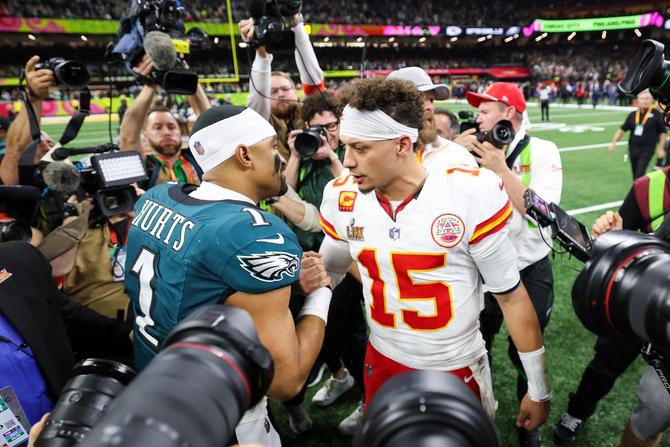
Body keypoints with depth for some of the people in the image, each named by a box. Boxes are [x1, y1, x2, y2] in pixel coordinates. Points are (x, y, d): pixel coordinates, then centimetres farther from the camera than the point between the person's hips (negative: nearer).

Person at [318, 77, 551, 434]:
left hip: (458, 370, -3)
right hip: (381, 363, 4)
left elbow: (511, 296, -11)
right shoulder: (343, 198, -10)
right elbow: (327, 274, 8)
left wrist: (539, 389, -4)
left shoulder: (472, 195, -22)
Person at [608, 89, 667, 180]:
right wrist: (613, 142, 1)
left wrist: (661, 148, -1)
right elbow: (622, 129, 11)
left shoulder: (657, 114, -5)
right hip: (633, 148, 4)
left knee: (639, 175, -13)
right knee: (635, 175, 14)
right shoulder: (632, 115, 5)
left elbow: (663, 132, 0)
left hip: (647, 149, -4)